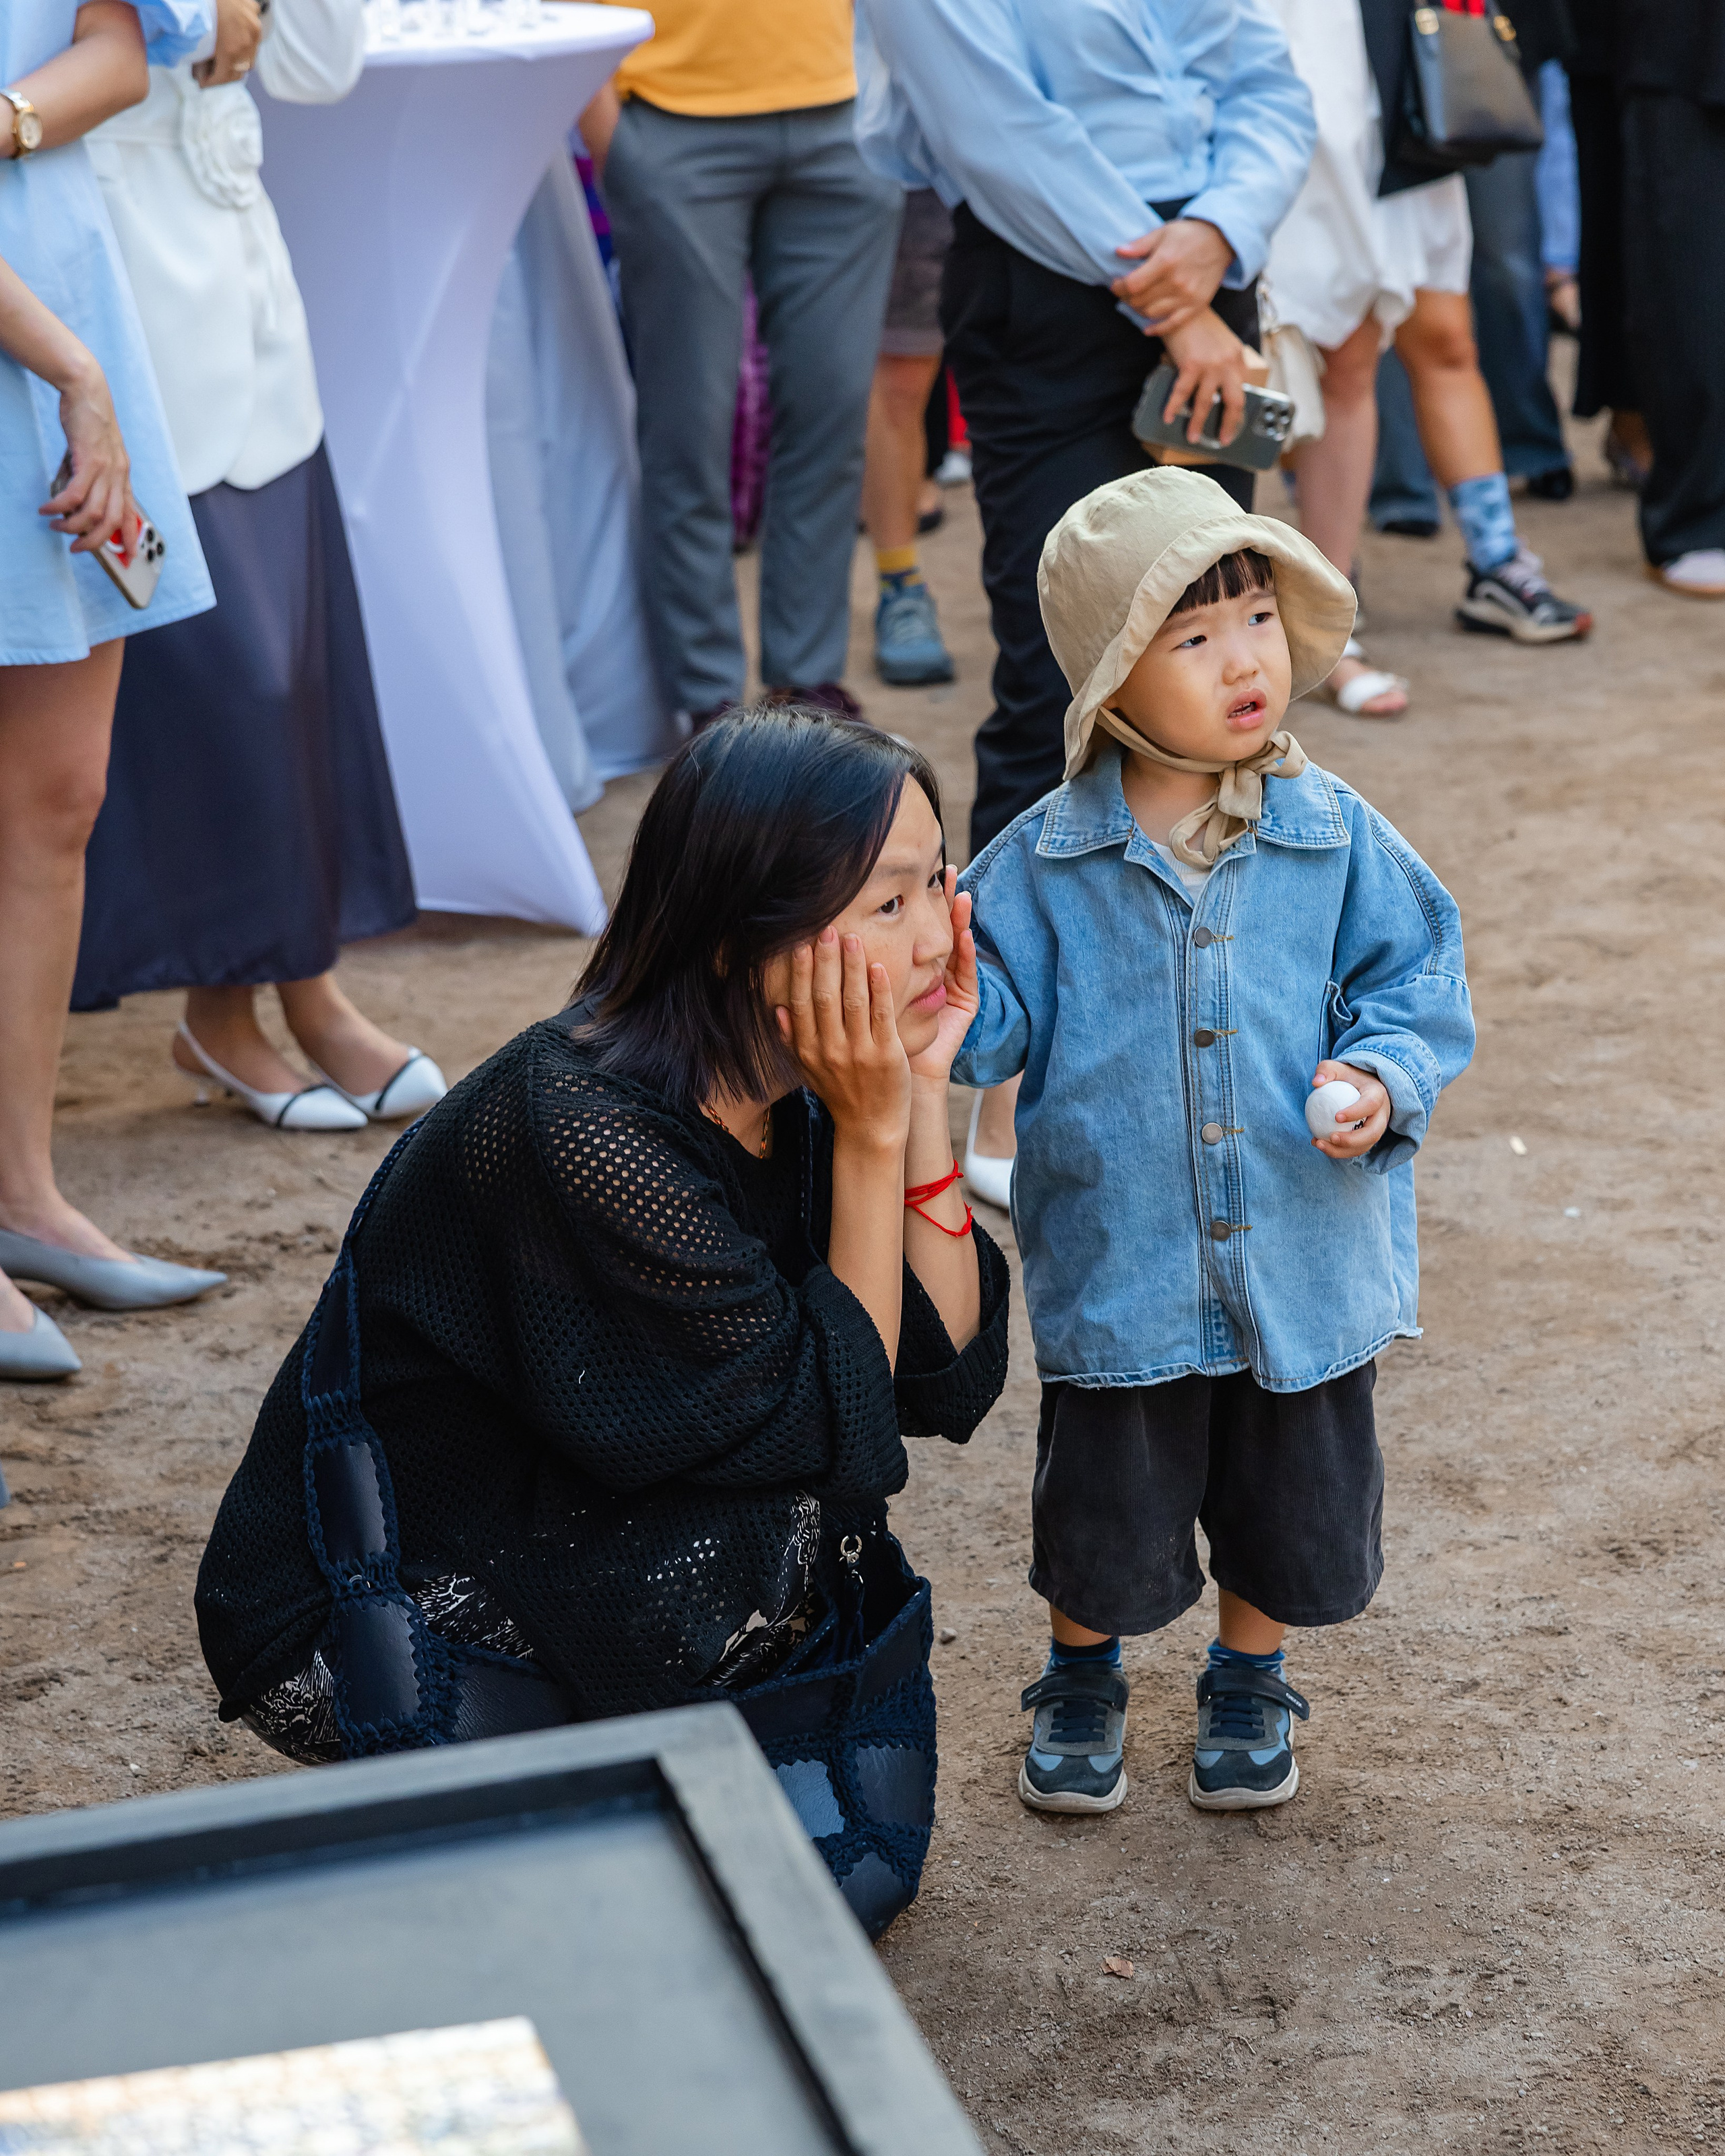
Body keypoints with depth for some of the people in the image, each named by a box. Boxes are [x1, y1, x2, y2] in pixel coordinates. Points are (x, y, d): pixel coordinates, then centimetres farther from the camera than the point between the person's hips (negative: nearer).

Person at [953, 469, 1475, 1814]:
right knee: (1105, 1504, 12)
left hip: (1303, 1261, 1)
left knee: (1293, 1501, 16)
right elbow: (998, 1029, -3)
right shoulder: (1047, 862, -6)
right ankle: (1082, 1679, 41)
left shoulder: (1339, 840, -5)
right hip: (1118, 1265, -1)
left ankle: (1249, 1684, 43)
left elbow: (1418, 978, 1)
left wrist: (1384, 1077, -18)